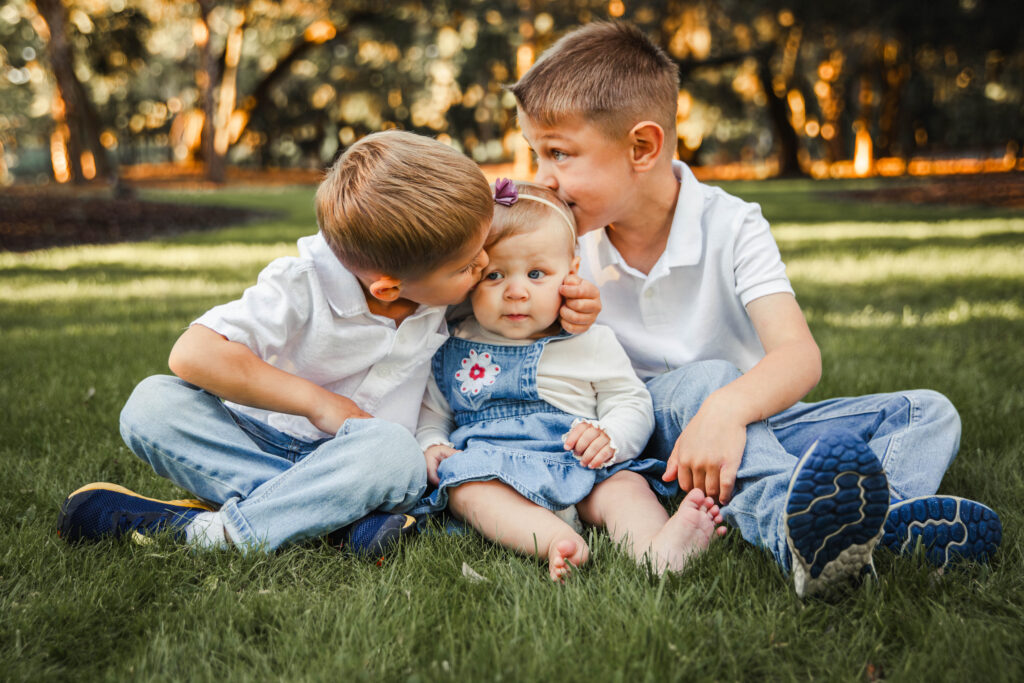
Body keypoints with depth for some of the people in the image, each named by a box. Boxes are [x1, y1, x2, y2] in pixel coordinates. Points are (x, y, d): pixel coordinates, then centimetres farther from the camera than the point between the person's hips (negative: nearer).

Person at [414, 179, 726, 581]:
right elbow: (432, 410, 22)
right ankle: (556, 542, -51)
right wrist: (430, 444, -1)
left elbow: (632, 405, 10)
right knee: (462, 479, -31)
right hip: (490, 469, 0)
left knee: (623, 484, -28)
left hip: (582, 471, 0)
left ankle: (657, 550, -56)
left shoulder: (593, 342, 10)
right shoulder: (453, 349, 11)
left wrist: (610, 437, -12)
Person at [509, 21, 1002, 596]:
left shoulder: (730, 227, -11)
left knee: (931, 413, -14)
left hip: (751, 421, 1)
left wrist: (729, 408, -47)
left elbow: (800, 355, -26)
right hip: (640, 433, -1)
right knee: (703, 379, -34)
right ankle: (792, 526, -59)